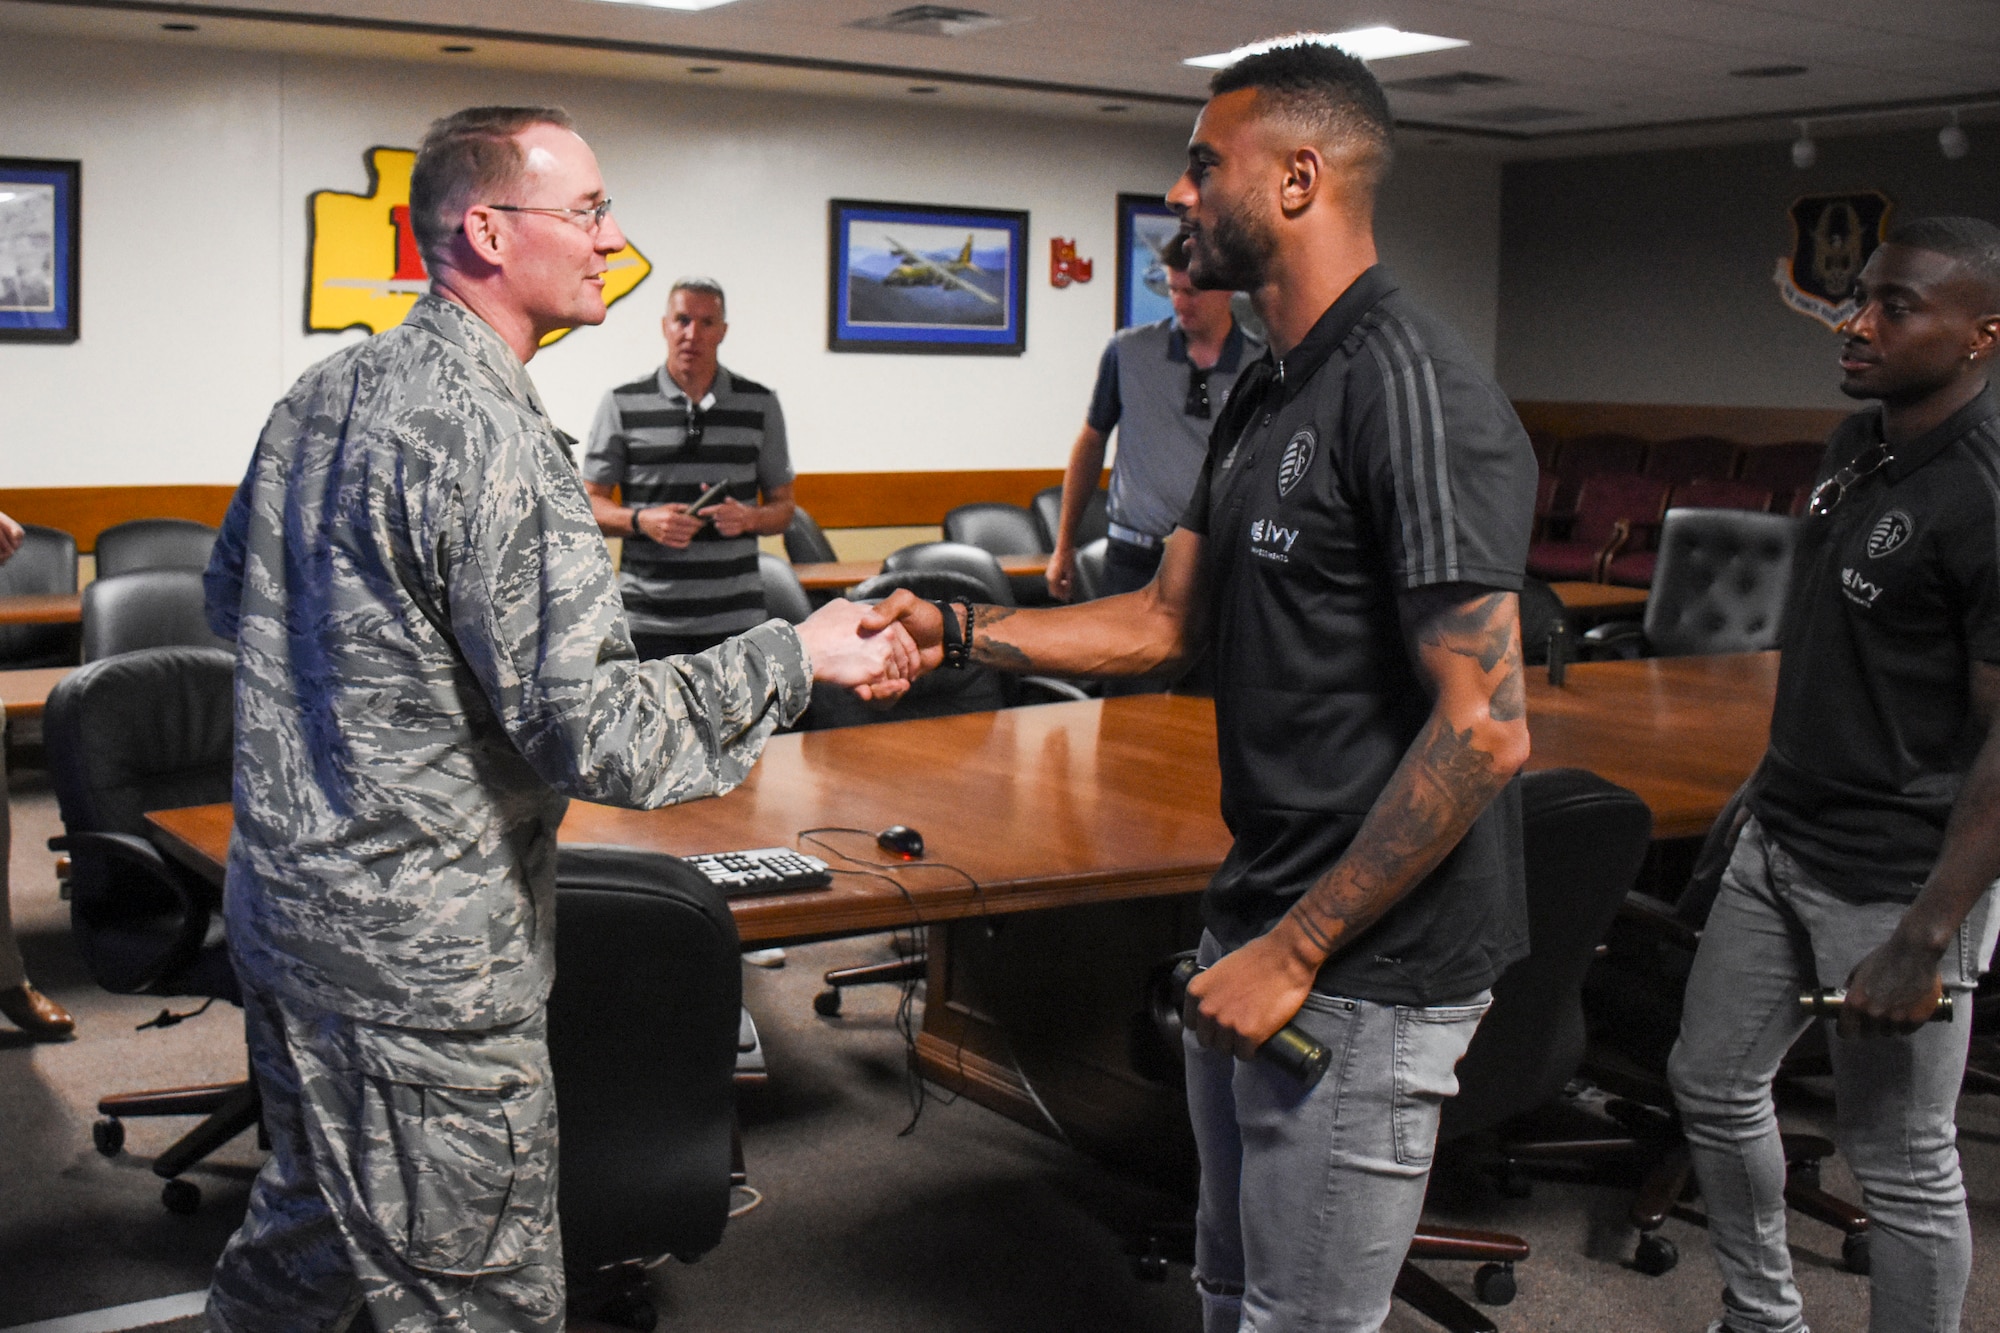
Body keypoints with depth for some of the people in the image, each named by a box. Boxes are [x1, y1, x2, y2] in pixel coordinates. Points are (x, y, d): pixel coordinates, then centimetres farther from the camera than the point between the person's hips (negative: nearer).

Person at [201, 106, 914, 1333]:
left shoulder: (323, 392, 7)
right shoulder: (495, 443, -22)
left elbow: (231, 600, 20)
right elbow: (592, 733, -25)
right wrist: (797, 658, -16)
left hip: (281, 901, 10)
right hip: (417, 959, -9)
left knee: (313, 1221, 27)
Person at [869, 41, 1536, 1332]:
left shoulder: (1412, 392, -20)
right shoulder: (1267, 393, 11)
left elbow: (1485, 726, -25)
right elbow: (1167, 618, 16)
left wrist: (1296, 949, -21)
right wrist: (956, 631, 5)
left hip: (1369, 966, -9)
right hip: (1264, 928, 10)